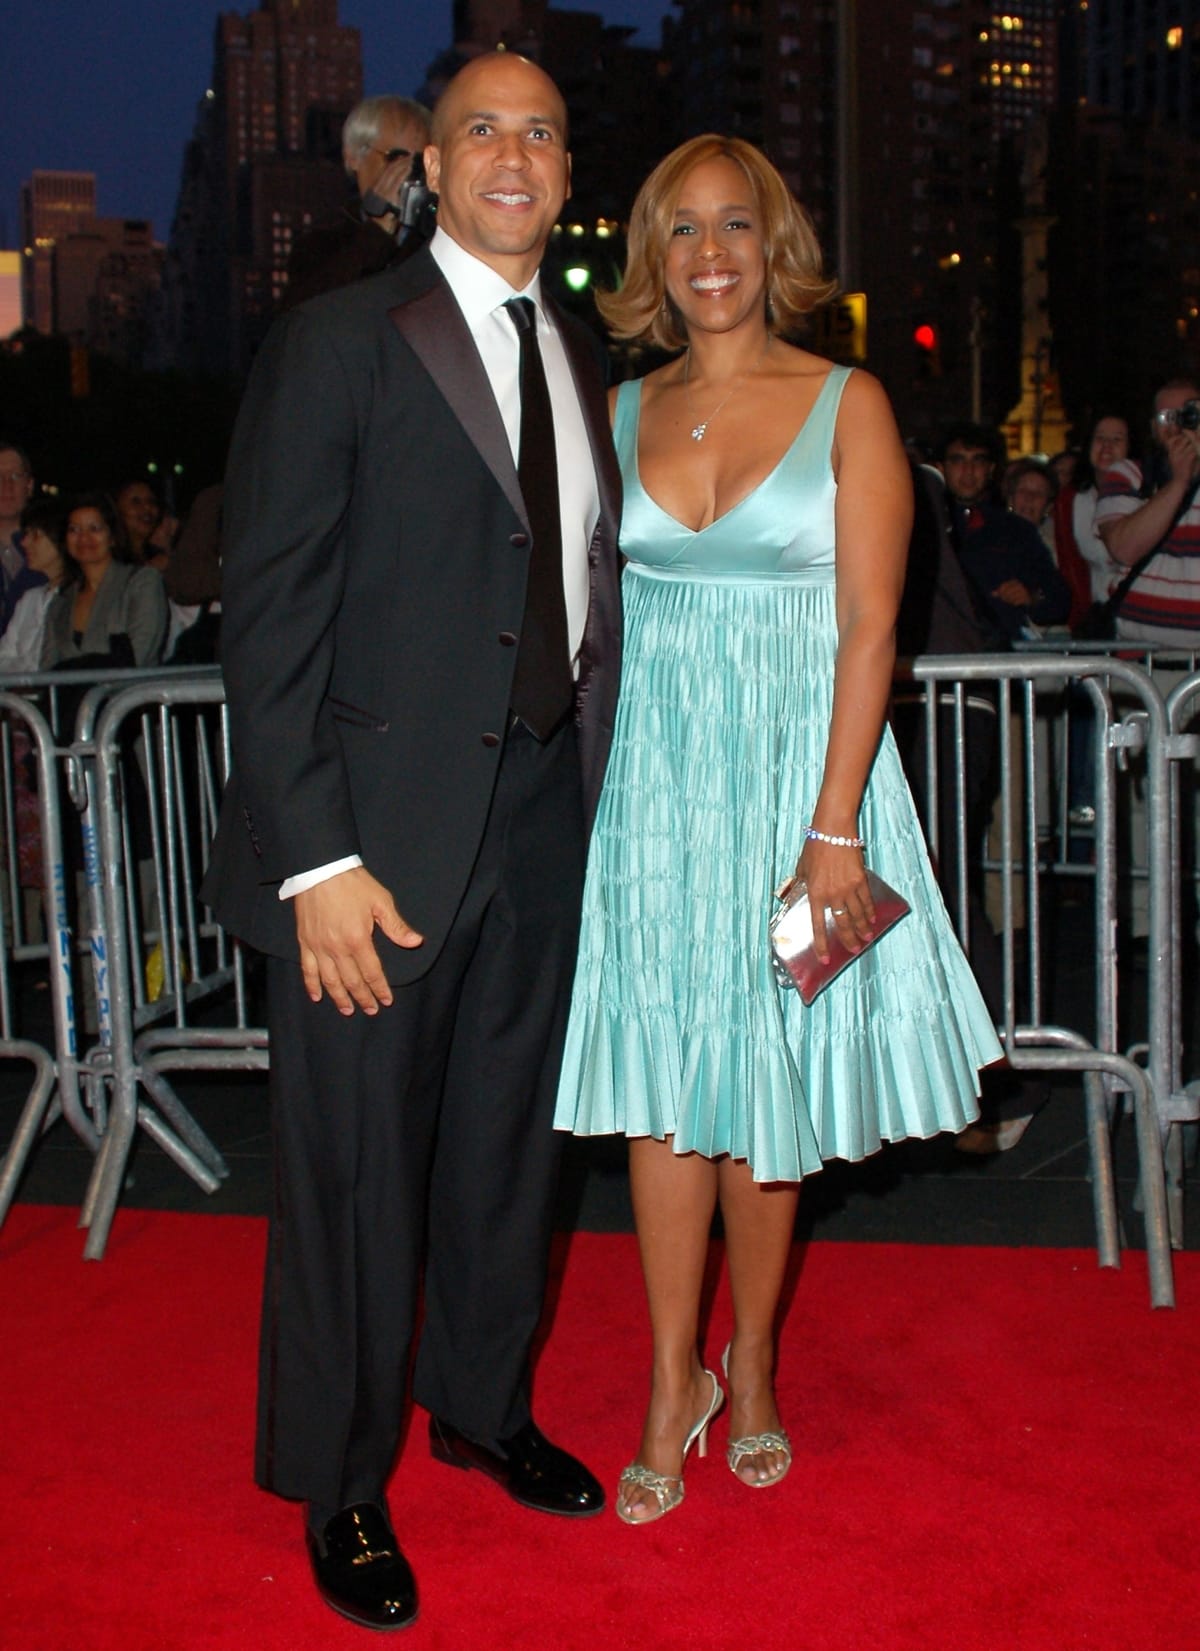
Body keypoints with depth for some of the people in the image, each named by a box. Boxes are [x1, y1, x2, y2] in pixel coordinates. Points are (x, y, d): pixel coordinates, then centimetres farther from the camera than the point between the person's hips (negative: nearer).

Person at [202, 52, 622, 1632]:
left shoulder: (581, 361, 12)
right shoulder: (337, 342, -8)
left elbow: (580, 594, 13)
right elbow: (268, 615, -12)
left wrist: (586, 792, 3)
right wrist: (317, 859, -17)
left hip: (545, 825, 6)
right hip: (383, 836, -6)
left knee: (506, 1143, 19)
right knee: (356, 1175, 6)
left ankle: (479, 1405, 42)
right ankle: (339, 1484, 28)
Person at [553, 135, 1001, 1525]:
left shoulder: (847, 405, -1)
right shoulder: (625, 414, 9)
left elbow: (868, 631, -7)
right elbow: (593, 612, 9)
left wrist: (835, 830, -14)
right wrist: (585, 779, 1)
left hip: (794, 767, -2)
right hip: (651, 775, 2)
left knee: (766, 1088, 7)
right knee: (661, 1083, 4)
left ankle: (752, 1366, 27)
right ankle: (672, 1383, 19)